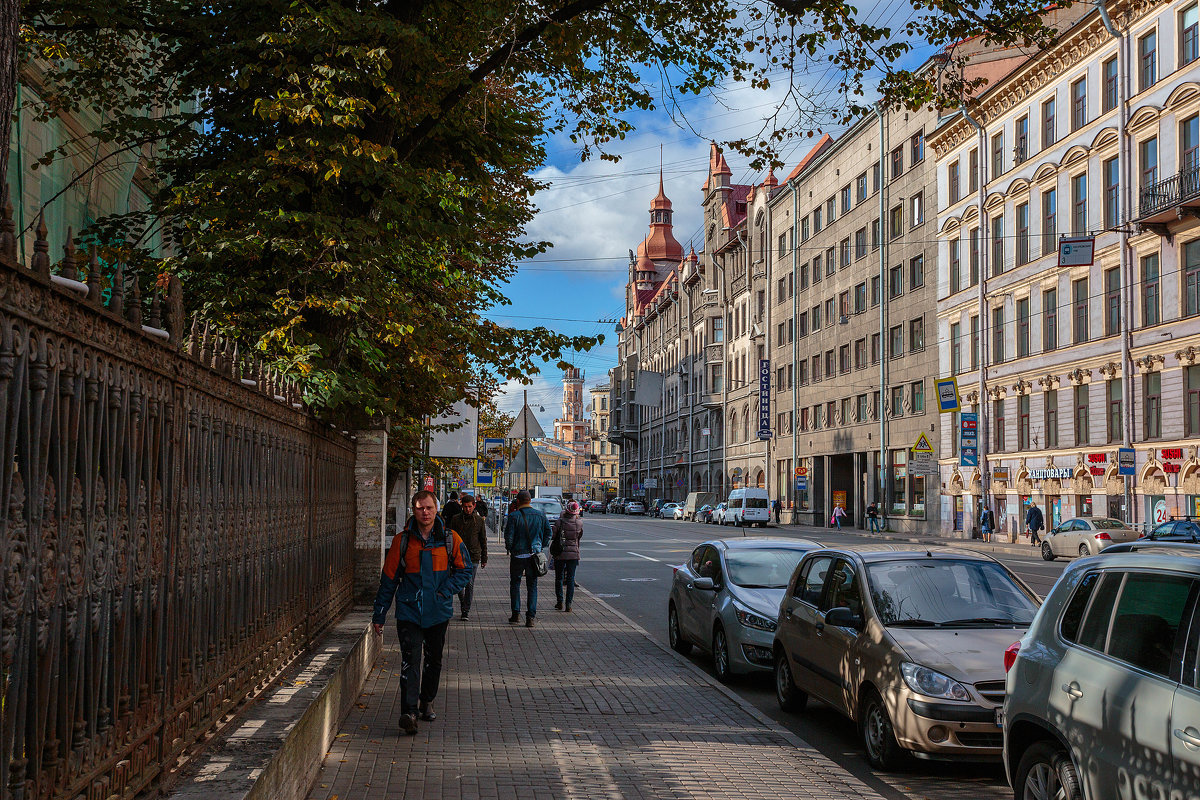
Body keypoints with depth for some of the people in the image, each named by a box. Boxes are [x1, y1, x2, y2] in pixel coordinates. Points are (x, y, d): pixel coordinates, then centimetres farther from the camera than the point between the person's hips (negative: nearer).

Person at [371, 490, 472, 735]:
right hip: (409, 611, -2)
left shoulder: (450, 539, 0)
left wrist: (444, 591, -9)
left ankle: (427, 703, 34)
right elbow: (389, 578, 5)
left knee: (433, 660, 14)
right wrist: (379, 614, 5)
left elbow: (465, 570, 7)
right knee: (410, 661, -13)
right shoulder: (402, 540, 0)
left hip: (438, 612, 2)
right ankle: (409, 712, -17)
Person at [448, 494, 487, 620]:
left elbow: (483, 541, 12)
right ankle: (462, 601, 30)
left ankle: (466, 610, 1)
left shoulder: (479, 520, 6)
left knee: (470, 584, -5)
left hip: (473, 557, -1)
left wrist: (484, 559, 10)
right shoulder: (455, 519, 3)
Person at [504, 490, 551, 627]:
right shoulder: (540, 515, 2)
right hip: (534, 554, 3)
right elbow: (548, 532, 6)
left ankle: (516, 614, 11)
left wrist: (509, 548, 5)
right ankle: (530, 617, 1)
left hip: (518, 554, -3)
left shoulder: (514, 516, -10)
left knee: (515, 583, 14)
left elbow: (508, 535, -12)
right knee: (532, 586, 8)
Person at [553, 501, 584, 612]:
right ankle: (568, 604, 2)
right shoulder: (579, 523, -4)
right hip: (574, 554, 1)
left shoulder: (560, 521, -11)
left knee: (559, 578, 14)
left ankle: (560, 602, 17)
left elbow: (552, 535, -12)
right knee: (571, 579, 6)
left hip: (560, 553, -1)